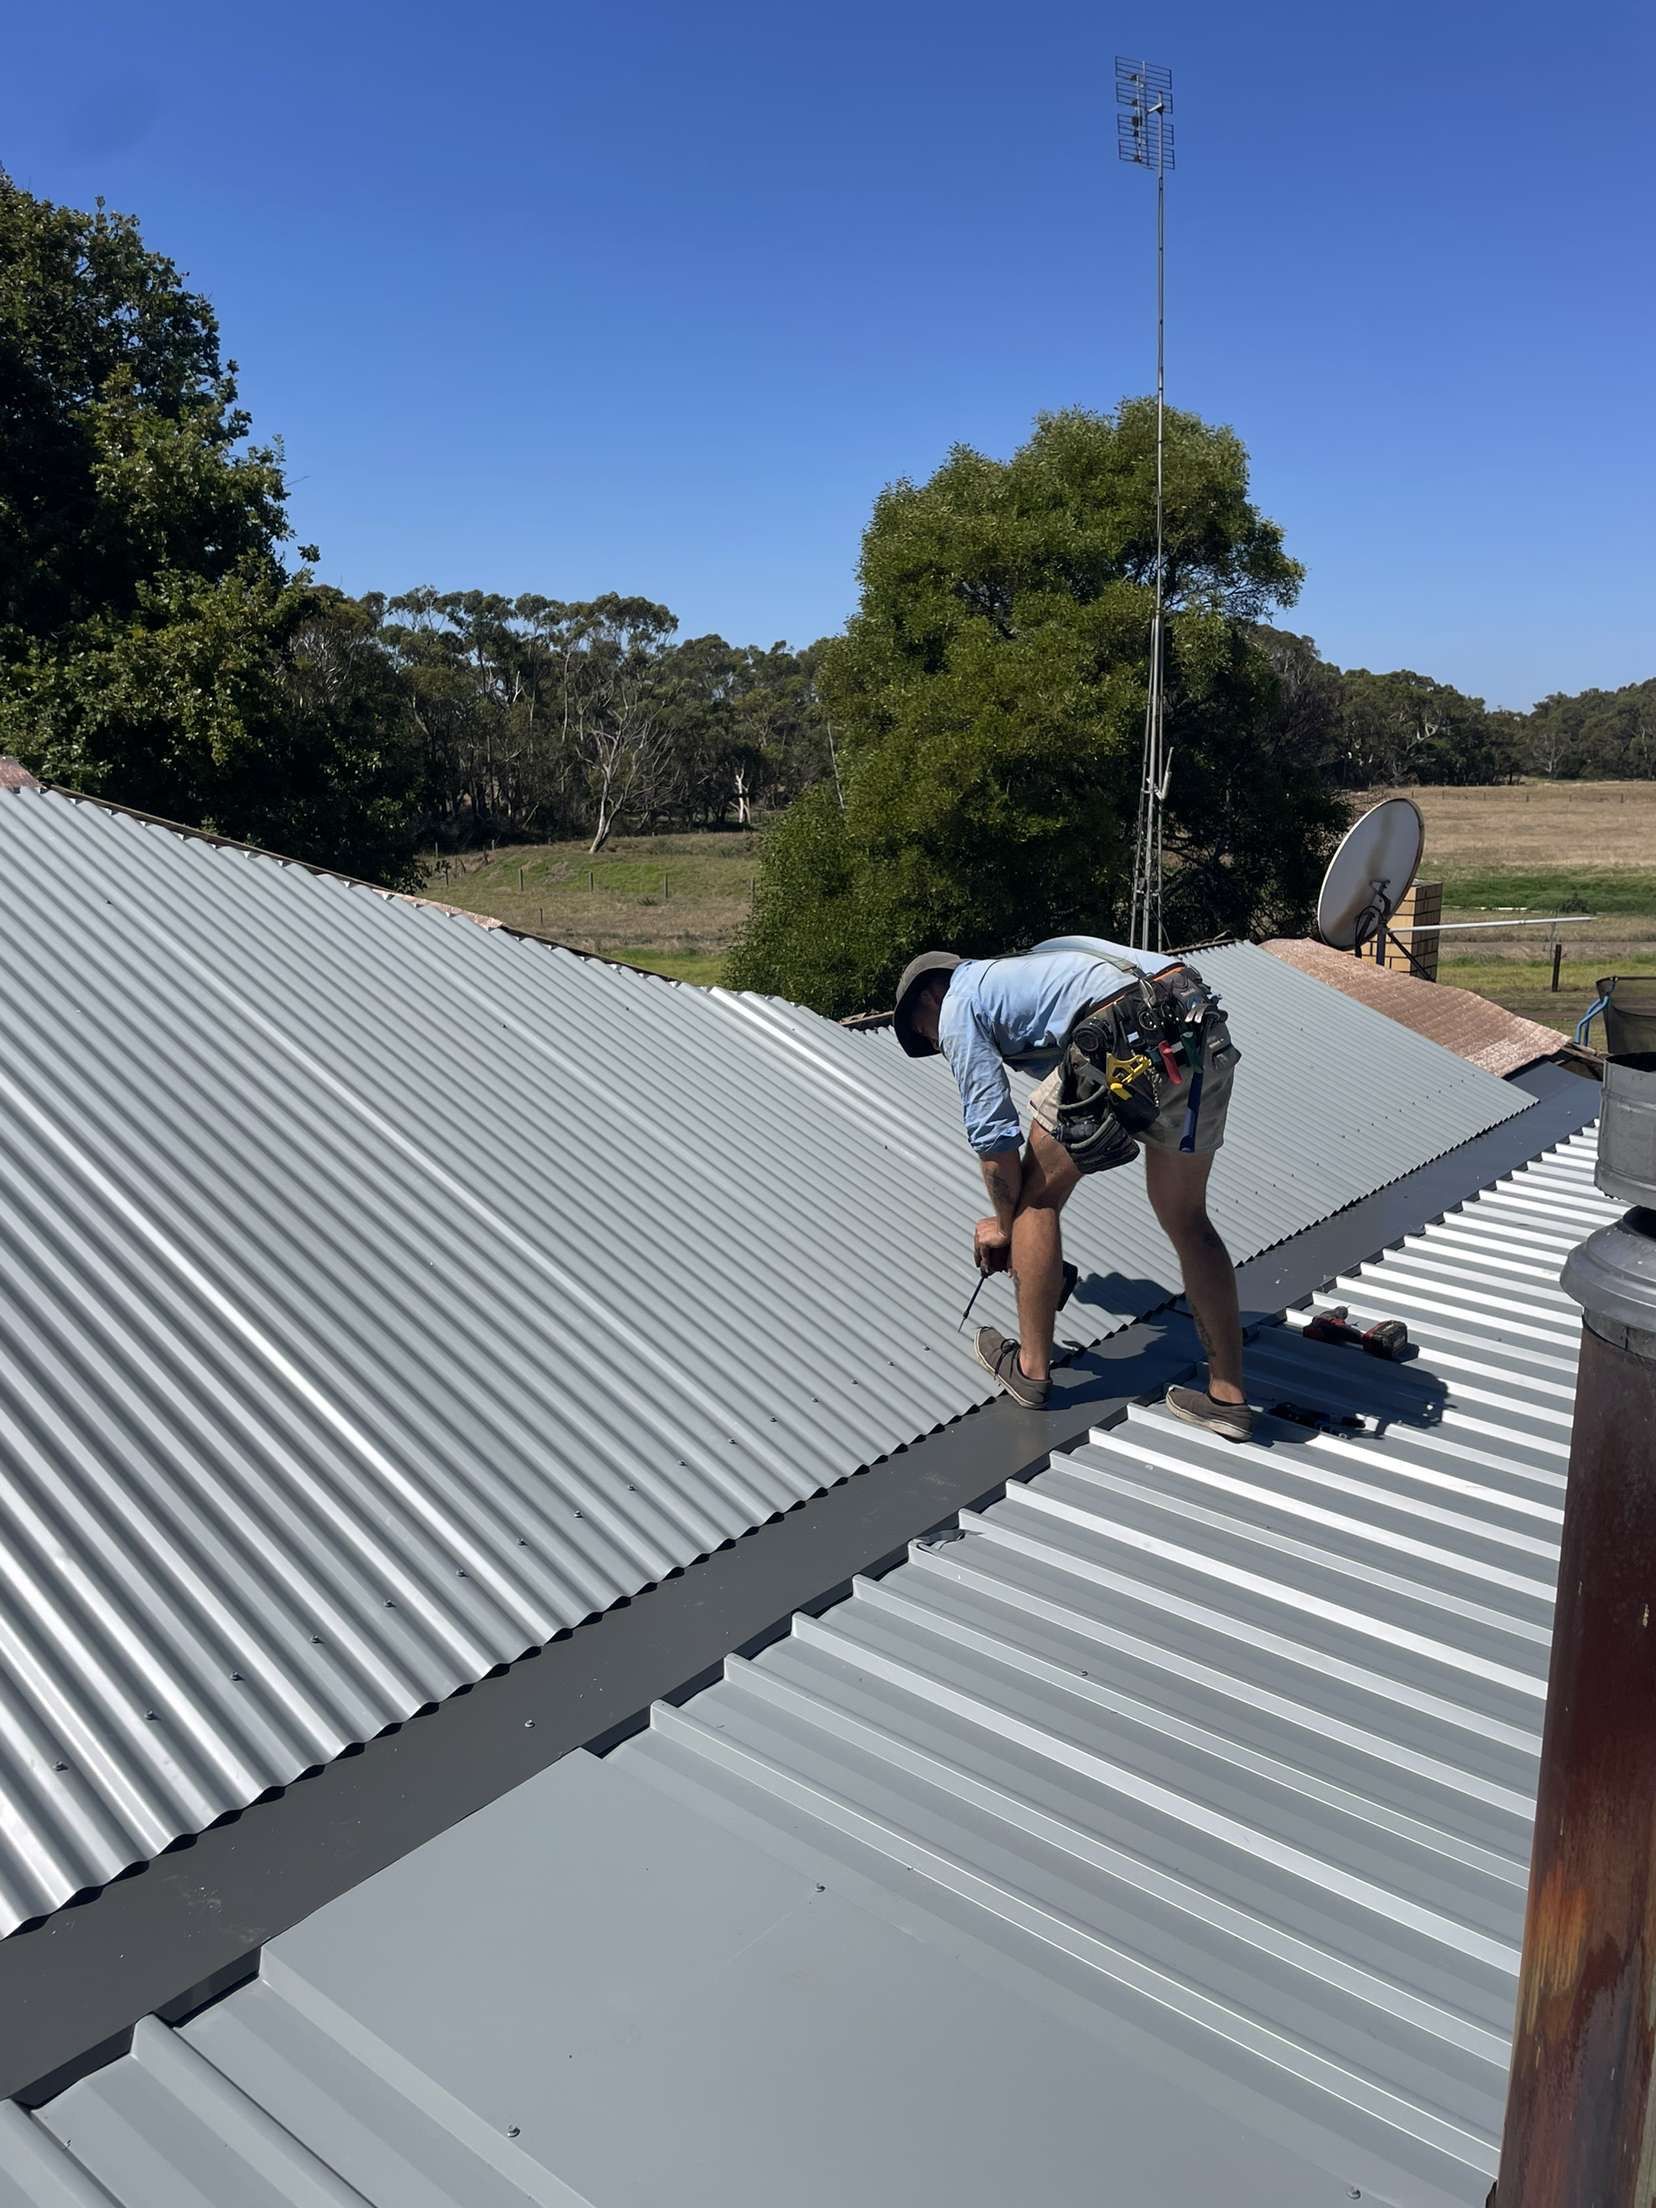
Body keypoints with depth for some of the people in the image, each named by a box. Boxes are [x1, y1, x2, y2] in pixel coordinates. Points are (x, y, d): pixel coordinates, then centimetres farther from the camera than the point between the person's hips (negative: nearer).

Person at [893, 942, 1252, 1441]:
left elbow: (993, 1130, 7)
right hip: (1206, 1028, 9)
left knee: (1036, 1198, 12)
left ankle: (1032, 1368, 24)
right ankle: (1229, 1396, 24)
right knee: (1185, 1218, 19)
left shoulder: (958, 1005, 14)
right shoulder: (1013, 975, 38)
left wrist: (1005, 1224, 23)